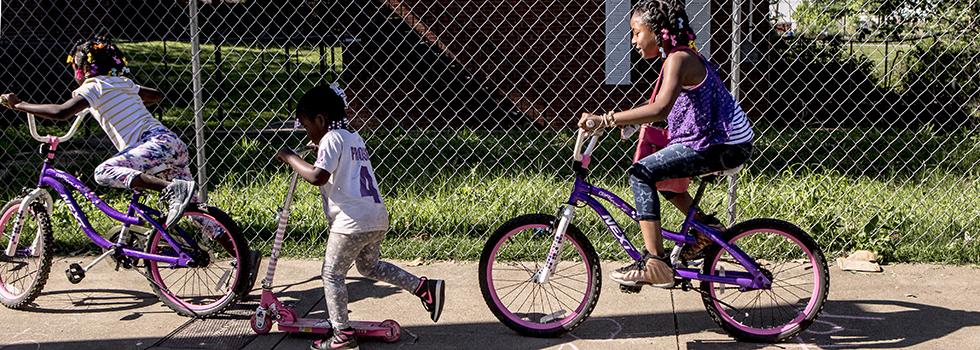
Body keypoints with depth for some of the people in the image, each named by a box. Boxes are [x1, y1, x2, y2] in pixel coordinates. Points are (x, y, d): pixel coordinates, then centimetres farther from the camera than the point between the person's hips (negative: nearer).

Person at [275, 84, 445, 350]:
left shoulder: (331, 139, -8)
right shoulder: (355, 138, 20)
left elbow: (318, 176, -21)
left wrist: (290, 158, -9)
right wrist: (321, 153, 27)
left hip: (352, 221, -9)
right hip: (378, 218, 9)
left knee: (332, 274, 4)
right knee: (369, 266, 26)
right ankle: (425, 287, 17)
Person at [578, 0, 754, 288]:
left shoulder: (678, 59, -16)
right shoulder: (683, 56, 15)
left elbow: (661, 109, -33)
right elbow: (672, 112, 19)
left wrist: (606, 119, -34)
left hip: (725, 146, -11)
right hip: (716, 138, 11)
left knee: (642, 173, -16)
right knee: (658, 169, 23)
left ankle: (655, 265, -20)